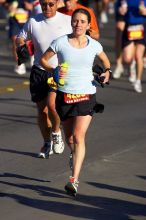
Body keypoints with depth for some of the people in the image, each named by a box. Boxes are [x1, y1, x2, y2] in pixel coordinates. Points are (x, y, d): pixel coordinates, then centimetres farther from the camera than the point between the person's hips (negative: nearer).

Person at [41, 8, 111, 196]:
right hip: (64, 95, 1)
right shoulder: (60, 43, -5)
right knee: (69, 138, 14)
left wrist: (107, 71, -1)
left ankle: (74, 180, -18)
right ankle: (76, 156, 50)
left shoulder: (94, 45, -1)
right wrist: (54, 71, -11)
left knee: (78, 137, -14)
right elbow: (44, 59, 6)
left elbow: (105, 60, 19)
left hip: (86, 95, -1)